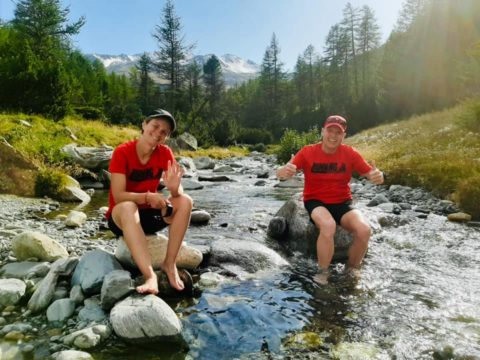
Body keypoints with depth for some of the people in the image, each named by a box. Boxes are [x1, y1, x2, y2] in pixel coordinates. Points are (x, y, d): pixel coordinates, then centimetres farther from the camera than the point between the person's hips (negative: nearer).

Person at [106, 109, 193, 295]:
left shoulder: (165, 153, -6)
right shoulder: (122, 152, -17)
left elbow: (178, 194, -13)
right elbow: (118, 196, -24)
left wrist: (175, 188, -37)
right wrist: (147, 197, -40)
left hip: (149, 215, 4)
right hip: (120, 217, -3)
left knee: (185, 201, -22)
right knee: (128, 207, -39)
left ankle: (170, 263, -20)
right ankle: (150, 275, -43)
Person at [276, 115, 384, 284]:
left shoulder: (350, 154, -4)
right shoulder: (308, 152, -10)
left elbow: (370, 173, -2)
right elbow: (281, 172, -16)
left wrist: (378, 176, -28)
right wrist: (284, 171, -41)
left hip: (342, 203, 3)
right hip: (316, 202, -2)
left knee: (364, 230, -24)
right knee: (328, 226, -36)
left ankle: (351, 272, 3)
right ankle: (322, 274, -15)